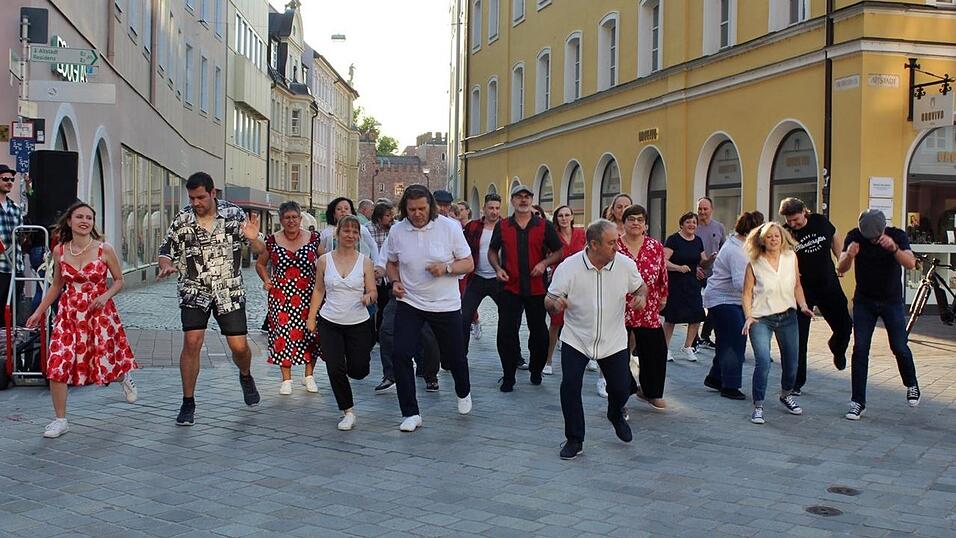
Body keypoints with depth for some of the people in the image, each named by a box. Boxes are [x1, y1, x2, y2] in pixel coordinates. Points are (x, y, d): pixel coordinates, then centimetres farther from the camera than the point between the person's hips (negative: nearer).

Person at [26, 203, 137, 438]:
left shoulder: (104, 249, -8)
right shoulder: (60, 250, 1)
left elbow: (119, 280, 3)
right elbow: (56, 286, 13)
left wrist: (106, 295, -15)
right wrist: (39, 312, 11)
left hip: (100, 312, -2)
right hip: (69, 313, 2)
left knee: (107, 359, 4)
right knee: (57, 365, -7)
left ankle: (125, 377, 44)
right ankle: (60, 420, 7)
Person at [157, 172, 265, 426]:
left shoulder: (233, 214, -6)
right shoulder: (182, 220, -5)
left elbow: (260, 251, -2)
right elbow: (166, 251, 4)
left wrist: (254, 239, -26)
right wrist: (166, 266, -19)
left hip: (230, 291, 0)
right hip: (194, 291, 0)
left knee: (239, 346, 0)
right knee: (191, 342, -12)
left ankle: (245, 376, 35)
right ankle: (188, 403, 3)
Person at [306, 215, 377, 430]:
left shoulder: (365, 262, -2)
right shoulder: (324, 261, 0)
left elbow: (373, 293, -1)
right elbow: (318, 290, 9)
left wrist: (368, 297, -24)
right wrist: (311, 318, 6)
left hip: (358, 324, 0)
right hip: (329, 323, 0)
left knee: (358, 371, 1)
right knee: (335, 370, -7)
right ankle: (348, 412, 10)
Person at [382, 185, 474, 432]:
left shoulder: (449, 227, -10)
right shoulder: (397, 231, -4)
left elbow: (468, 264, -4)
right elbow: (392, 263, 13)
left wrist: (446, 268, -23)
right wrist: (395, 282, -7)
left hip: (445, 305, -1)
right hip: (409, 303, 1)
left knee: (454, 356, 13)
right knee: (400, 355, -12)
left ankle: (463, 393, 46)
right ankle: (410, 413, 1)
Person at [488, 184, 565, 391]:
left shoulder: (544, 226, 2)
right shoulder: (502, 226, 5)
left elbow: (560, 252, 7)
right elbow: (492, 251, 16)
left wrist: (545, 263, -11)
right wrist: (498, 268, -3)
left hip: (537, 288, 0)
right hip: (510, 287, 0)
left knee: (539, 332, 10)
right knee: (506, 333, -3)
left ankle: (536, 371, 31)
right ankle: (508, 377, 8)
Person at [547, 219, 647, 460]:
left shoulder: (625, 265, -8)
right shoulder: (568, 267, -15)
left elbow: (640, 286, 11)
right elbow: (549, 301, -9)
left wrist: (642, 296, -13)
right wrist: (555, 303, -33)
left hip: (614, 341, 2)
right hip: (576, 339, -2)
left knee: (621, 389, 5)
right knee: (569, 387, -12)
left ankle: (616, 415, 43)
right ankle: (574, 440, 8)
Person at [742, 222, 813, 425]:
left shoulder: (791, 257, 1)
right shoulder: (754, 264, -7)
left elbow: (796, 286, 10)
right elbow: (747, 293, -4)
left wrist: (803, 305, -3)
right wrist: (748, 316, -16)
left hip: (787, 317, 4)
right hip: (761, 319, -4)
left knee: (791, 361, 14)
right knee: (763, 362, -17)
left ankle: (786, 395, 42)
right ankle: (758, 407, -5)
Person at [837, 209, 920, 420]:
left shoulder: (897, 236, -14)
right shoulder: (854, 237, -13)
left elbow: (910, 264, -28)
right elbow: (840, 269, -20)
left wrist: (894, 248, -47)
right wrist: (849, 256, -42)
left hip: (892, 301, 0)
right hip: (864, 301, 1)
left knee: (899, 347, 1)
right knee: (860, 349, -6)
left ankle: (911, 384, 31)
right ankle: (858, 402, 0)